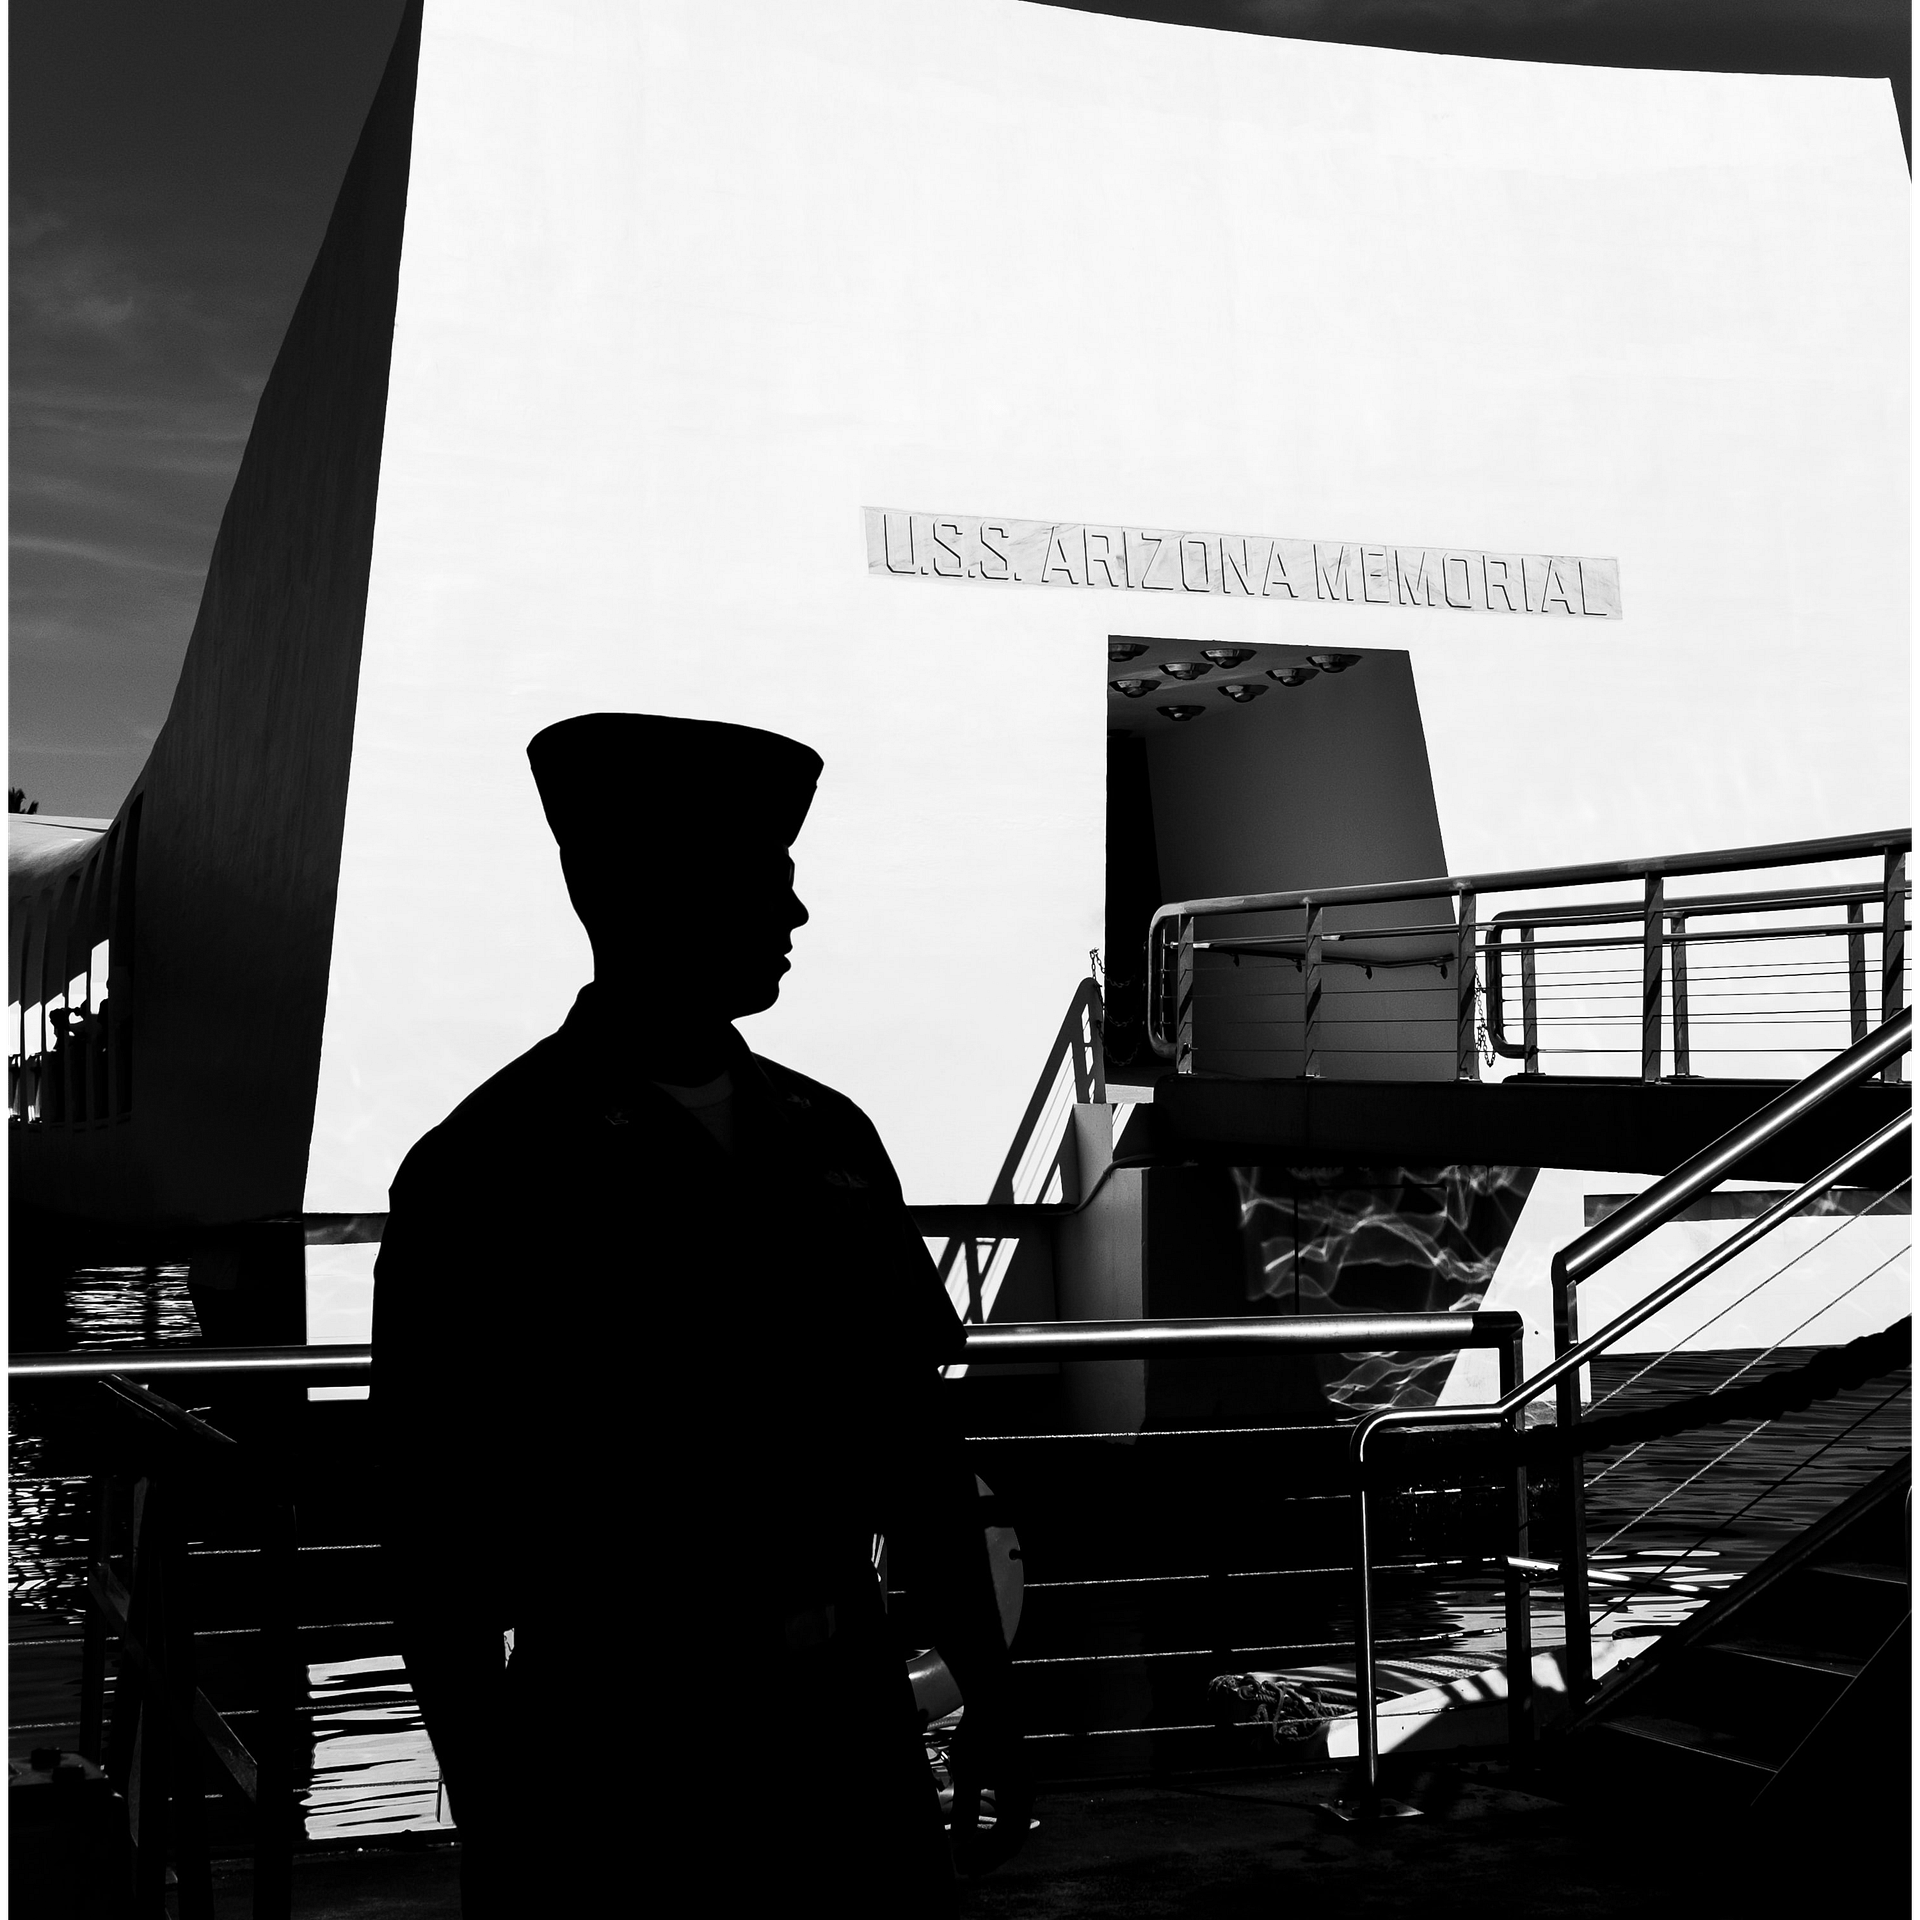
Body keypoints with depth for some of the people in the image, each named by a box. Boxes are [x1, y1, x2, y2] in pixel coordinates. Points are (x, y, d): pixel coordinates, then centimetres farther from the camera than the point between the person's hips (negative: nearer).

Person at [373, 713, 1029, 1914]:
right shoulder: (488, 1169, -9)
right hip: (608, 1735, -4)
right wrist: (490, 1822, -6)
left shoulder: (829, 1140, 5)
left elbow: (914, 1439, 11)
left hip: (846, 1715, 4)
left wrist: (987, 1698, 12)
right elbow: (438, 1529, -7)